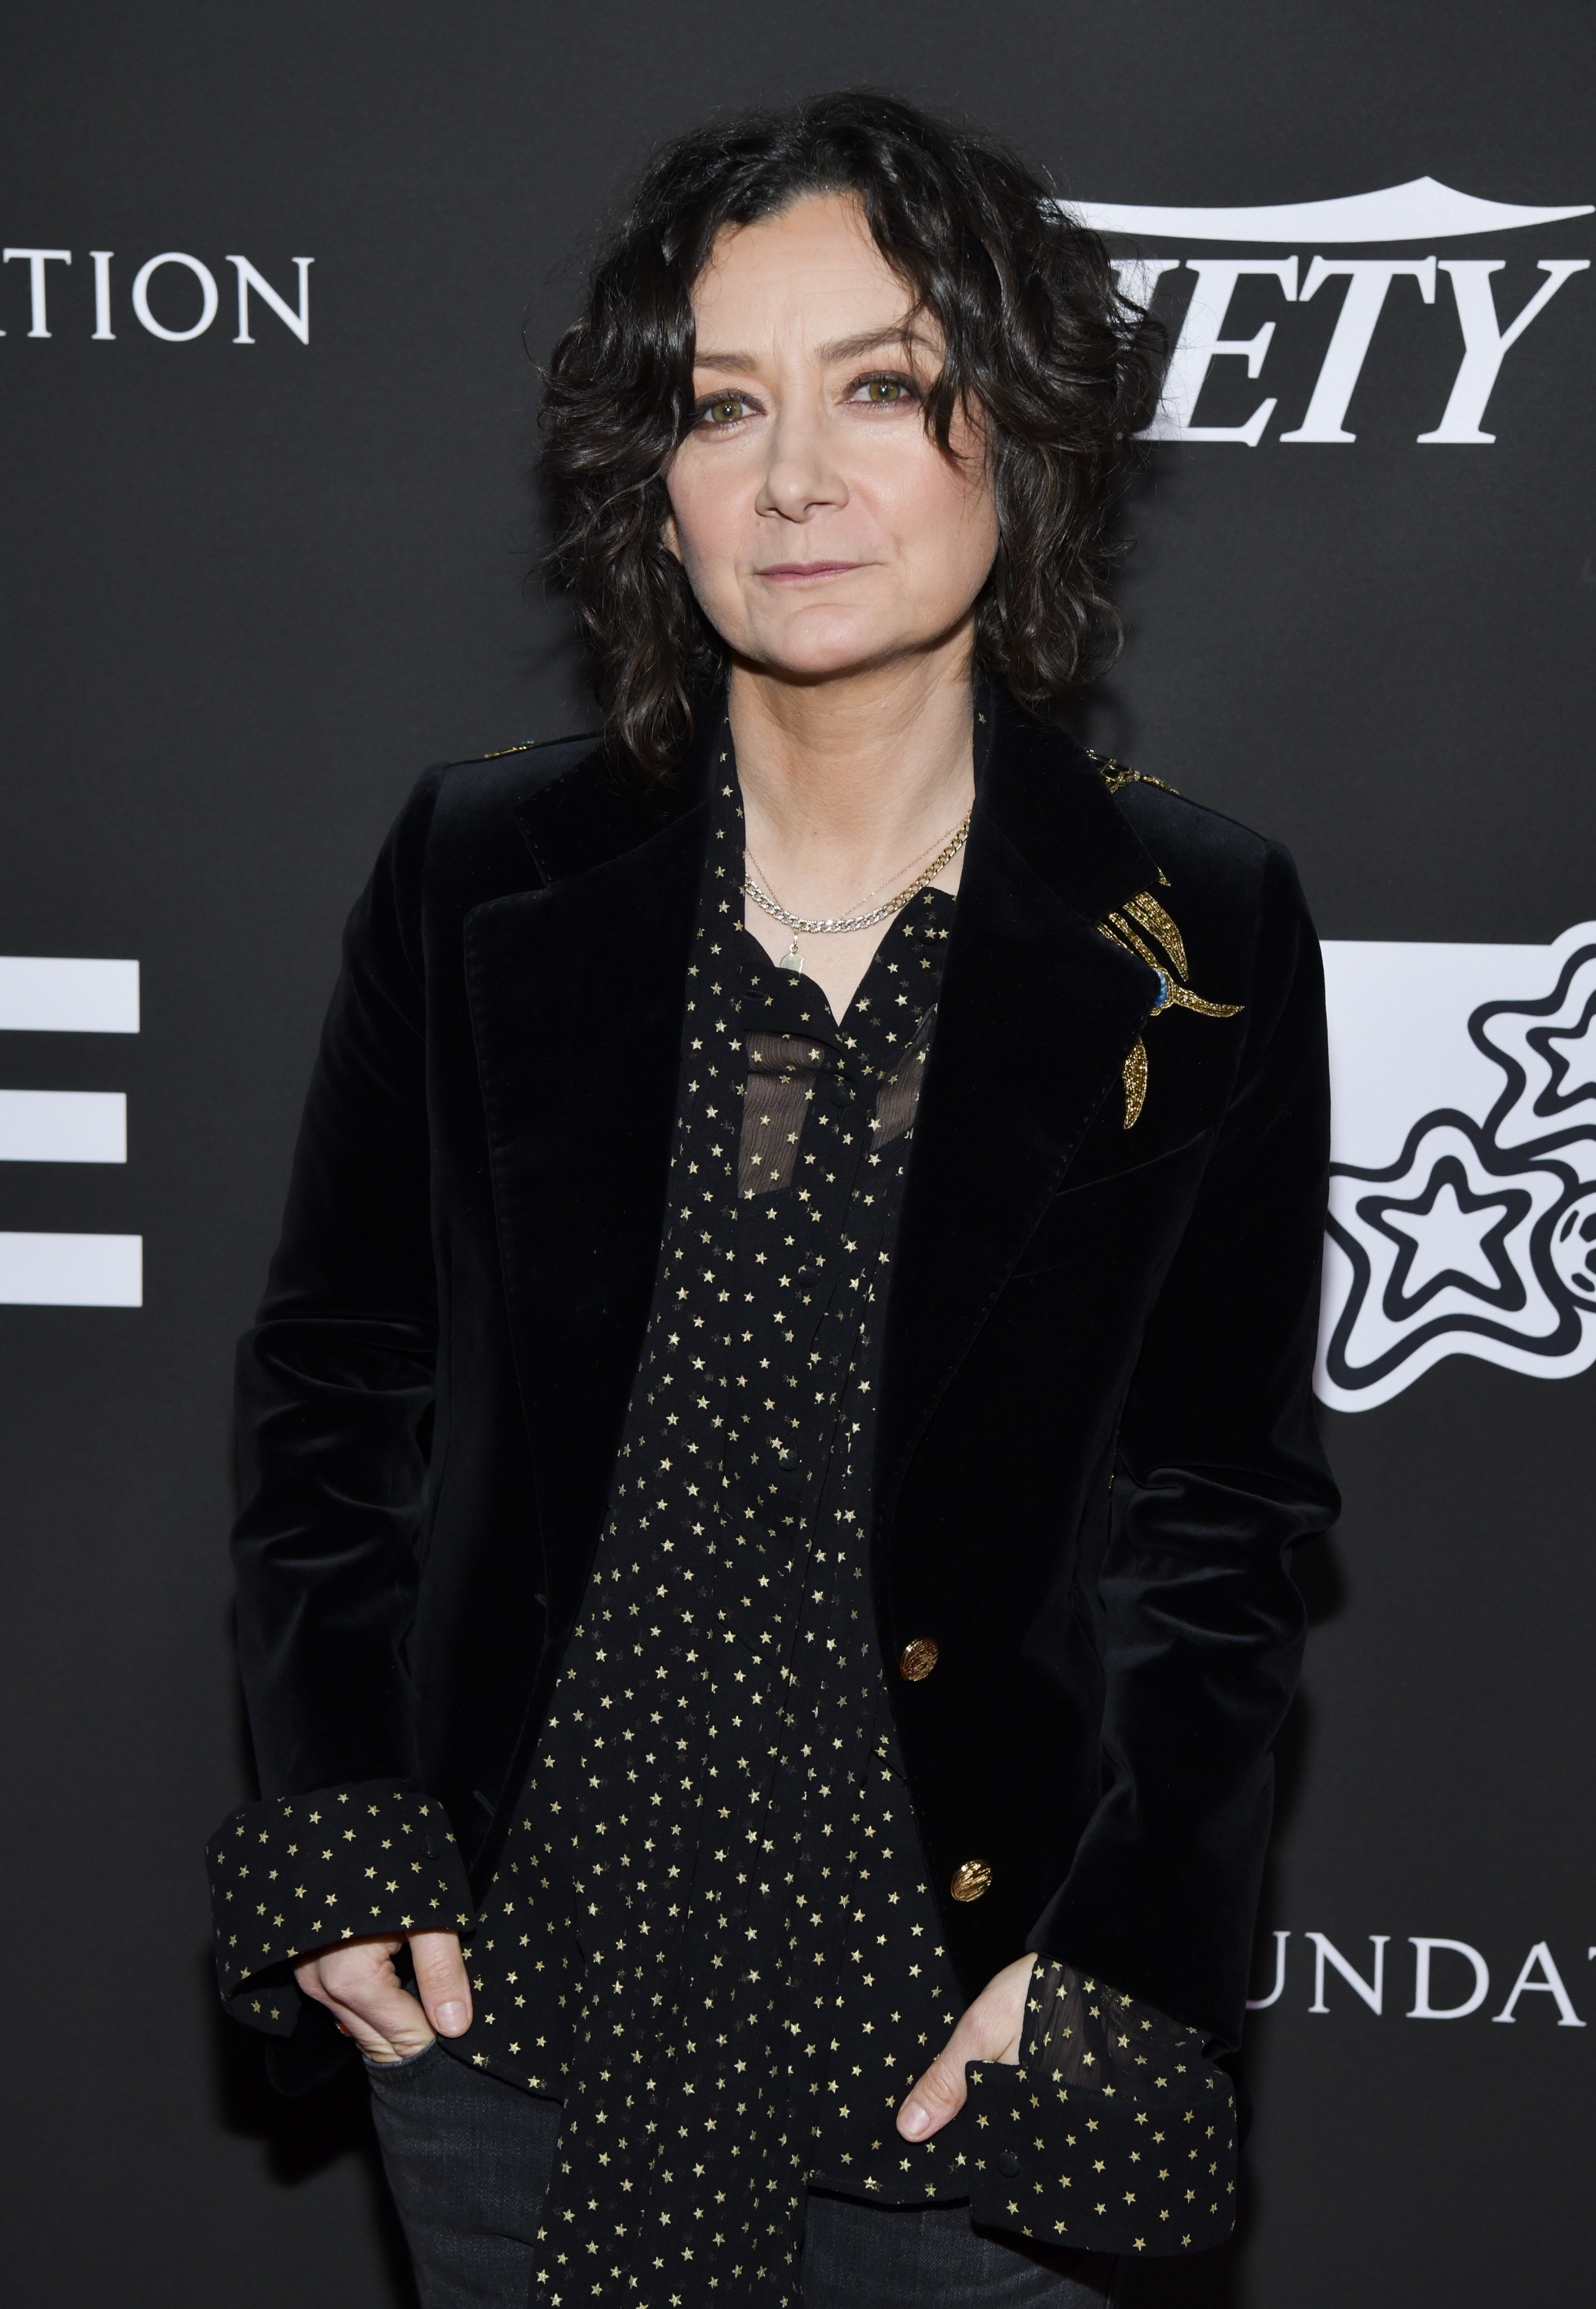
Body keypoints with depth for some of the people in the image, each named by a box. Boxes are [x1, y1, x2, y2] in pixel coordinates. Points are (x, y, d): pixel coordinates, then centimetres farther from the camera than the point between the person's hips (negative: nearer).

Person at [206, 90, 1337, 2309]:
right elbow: (330, 1380, 7)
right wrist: (340, 1842, -2)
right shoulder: (481, 876, 0)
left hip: (959, 2025, -1)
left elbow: (1220, 1510, 0)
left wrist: (1106, 1960, -9)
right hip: (511, 1992, 2)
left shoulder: (1197, 936, -3)